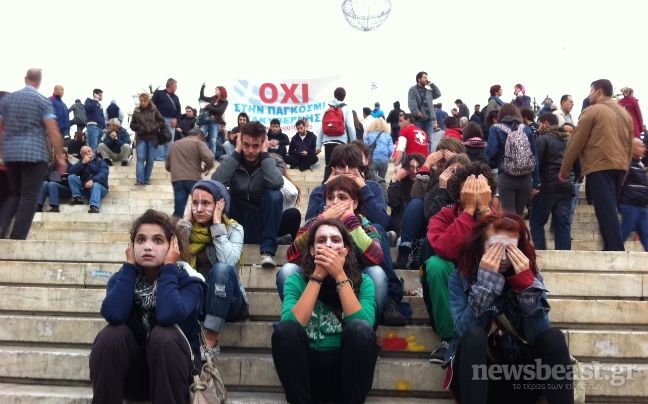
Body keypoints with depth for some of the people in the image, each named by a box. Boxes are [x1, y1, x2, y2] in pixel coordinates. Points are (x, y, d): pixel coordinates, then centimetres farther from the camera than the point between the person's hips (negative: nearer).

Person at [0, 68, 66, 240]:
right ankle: (17, 238, -1)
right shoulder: (43, 101, -3)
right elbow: (53, 132, -10)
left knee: (14, 193, 18)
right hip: (35, 153, -5)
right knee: (29, 197, 0)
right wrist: (60, 157, -5)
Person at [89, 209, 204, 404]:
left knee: (163, 334, -32)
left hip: (175, 370, -2)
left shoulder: (188, 279, -13)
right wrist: (129, 265, -17)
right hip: (134, 374, 3)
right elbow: (114, 315, -26)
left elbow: (168, 315, -35)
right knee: (111, 334, -25)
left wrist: (169, 267, -23)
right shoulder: (122, 278, -3)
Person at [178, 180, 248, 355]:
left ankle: (211, 341, -29)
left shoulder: (233, 228, -8)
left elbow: (228, 262, -28)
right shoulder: (189, 227, 2)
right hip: (195, 298, 3)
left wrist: (217, 225, -21)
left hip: (227, 301, -2)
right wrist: (186, 221, -11)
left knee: (221, 269, -34)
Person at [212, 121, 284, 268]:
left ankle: (267, 251, -24)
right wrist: (237, 152, -16)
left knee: (275, 195, -26)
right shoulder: (232, 161, 0)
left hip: (260, 227, 0)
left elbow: (276, 183, -28)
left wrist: (264, 153, -16)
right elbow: (215, 183, -22)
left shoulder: (273, 162, -3)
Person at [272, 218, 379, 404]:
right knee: (284, 329, -26)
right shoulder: (297, 281, 2)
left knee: (360, 329, -28)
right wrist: (318, 275, -16)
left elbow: (364, 328, -17)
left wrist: (339, 275, -17)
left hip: (347, 369, 0)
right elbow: (291, 327, -17)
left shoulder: (363, 282, 2)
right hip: (308, 369, 0)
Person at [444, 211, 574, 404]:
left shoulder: (532, 276, -1)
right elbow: (465, 332, -21)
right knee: (474, 335, -32)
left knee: (554, 336, -24)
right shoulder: (460, 278, -6)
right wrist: (485, 280, -25)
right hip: (473, 379, -2)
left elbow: (542, 336, -12)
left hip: (519, 379, 2)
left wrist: (526, 282, -21)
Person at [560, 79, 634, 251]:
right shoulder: (625, 113, 19)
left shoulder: (592, 111, -2)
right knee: (609, 210, 13)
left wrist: (564, 169, 1)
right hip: (619, 167, 7)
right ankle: (610, 249, 14)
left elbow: (576, 142, -5)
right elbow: (629, 145, 19)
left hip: (599, 167, -7)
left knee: (605, 211, -9)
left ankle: (616, 252, -13)